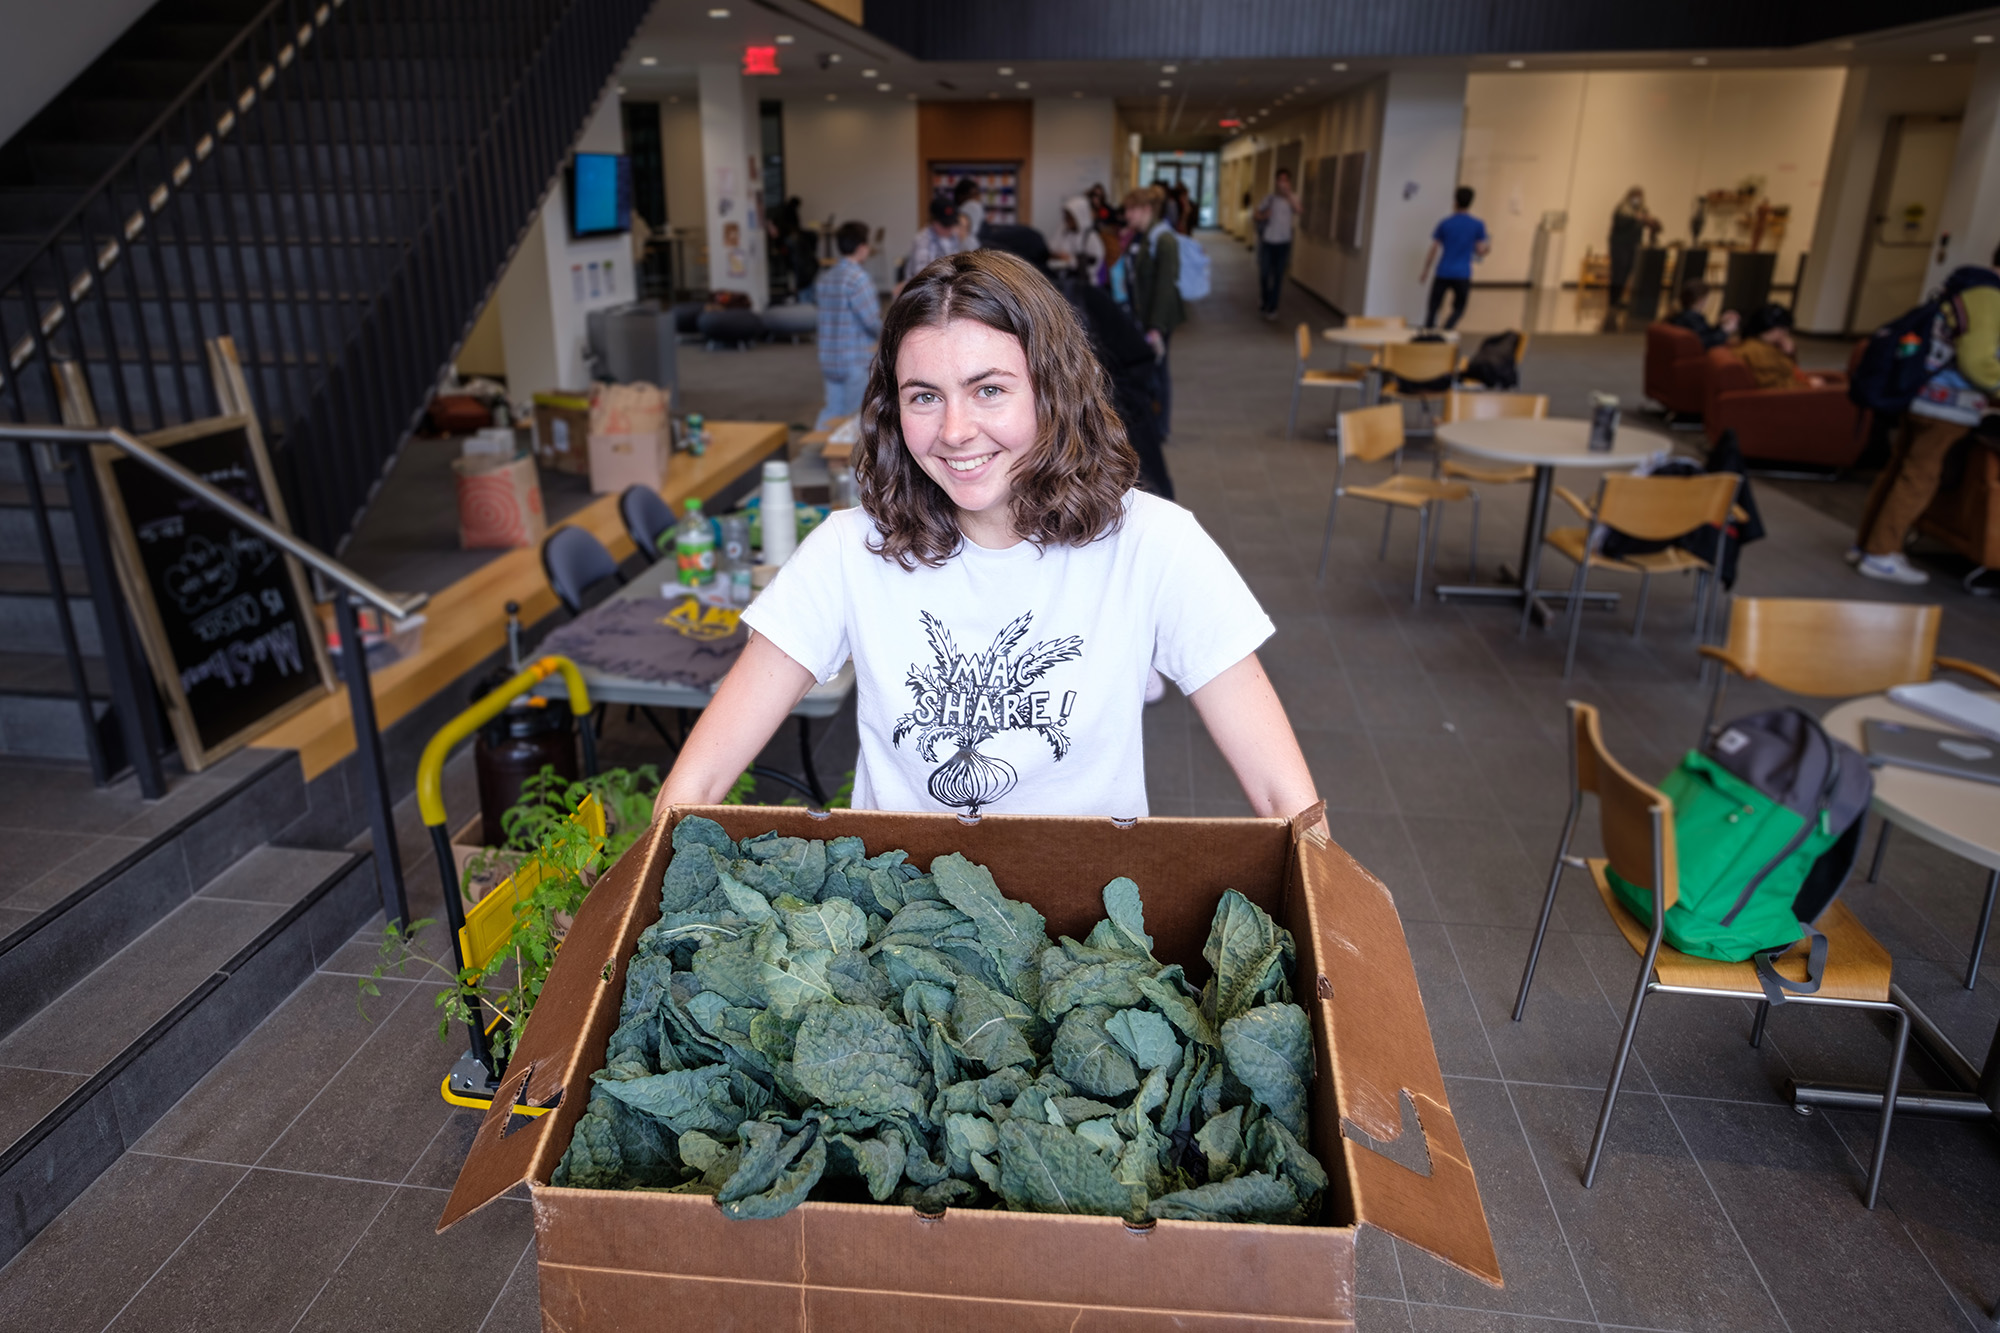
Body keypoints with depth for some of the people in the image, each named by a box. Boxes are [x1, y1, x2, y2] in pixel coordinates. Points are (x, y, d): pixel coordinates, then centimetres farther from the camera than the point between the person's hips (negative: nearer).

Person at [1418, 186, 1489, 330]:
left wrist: (1425, 272, 12)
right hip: (1463, 275, 0)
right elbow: (1480, 252, 1)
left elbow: (1433, 251, 1)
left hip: (1443, 273, 0)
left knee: (1433, 307, 9)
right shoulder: (1478, 226, 0)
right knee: (1458, 309, 11)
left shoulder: (1445, 224, 1)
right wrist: (1488, 246, 23)